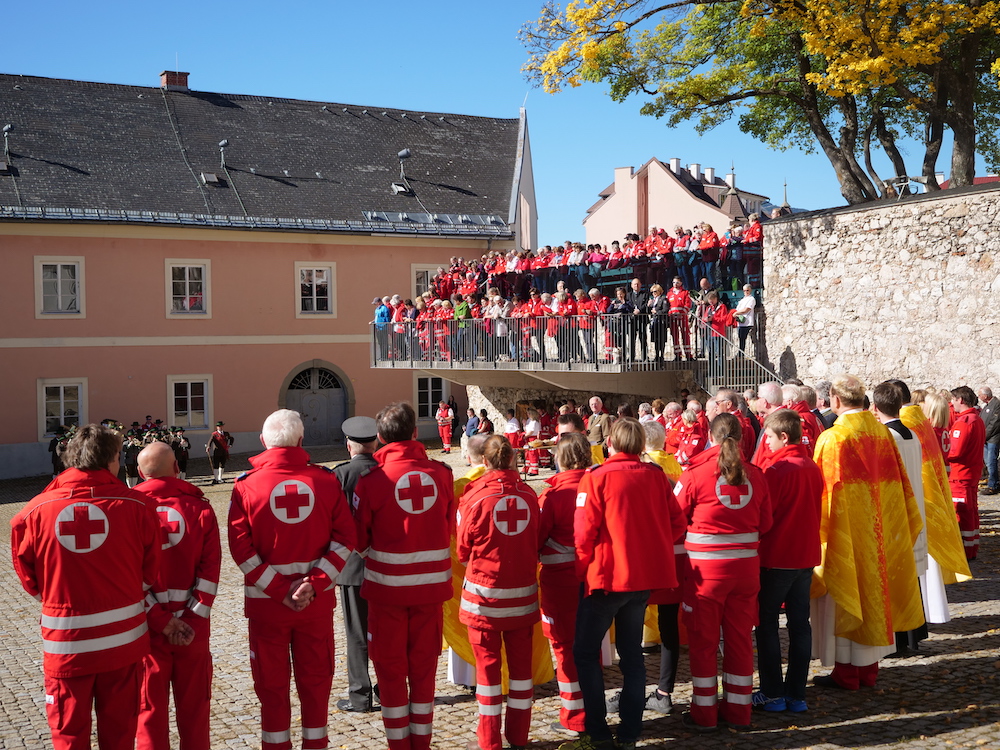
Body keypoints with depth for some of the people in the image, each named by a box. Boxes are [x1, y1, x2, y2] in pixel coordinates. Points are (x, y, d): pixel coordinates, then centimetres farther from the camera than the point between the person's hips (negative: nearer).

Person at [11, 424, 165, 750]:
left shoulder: (35, 511, -9)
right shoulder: (136, 506, -10)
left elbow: (29, 578, 2)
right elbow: (151, 573, -1)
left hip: (64, 642, 0)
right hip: (123, 638, 0)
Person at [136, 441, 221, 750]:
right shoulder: (200, 507, -1)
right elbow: (210, 570, -8)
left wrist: (158, 618, -9)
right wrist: (195, 619, -9)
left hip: (148, 624, -1)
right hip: (192, 626, 1)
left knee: (150, 706, 10)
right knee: (193, 704, 12)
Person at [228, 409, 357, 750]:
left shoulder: (247, 485, -6)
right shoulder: (326, 480, -2)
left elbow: (241, 549, -11)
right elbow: (344, 539, -7)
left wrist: (279, 590, -10)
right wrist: (315, 584, -11)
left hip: (266, 604, -1)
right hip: (317, 602, 1)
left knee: (272, 684, 11)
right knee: (315, 680, 14)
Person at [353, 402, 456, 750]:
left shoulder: (372, 480, -12)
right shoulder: (441, 473, -4)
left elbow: (358, 539, -4)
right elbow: (450, 528, 7)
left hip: (387, 584, -3)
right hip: (432, 584, 3)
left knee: (390, 667, 11)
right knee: (424, 666, 15)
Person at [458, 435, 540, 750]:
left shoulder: (476, 497, -13)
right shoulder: (528, 495, -4)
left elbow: (463, 550, -2)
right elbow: (536, 544, 6)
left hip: (485, 594, -3)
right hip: (523, 593, 3)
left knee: (488, 664, 6)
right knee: (521, 663, 13)